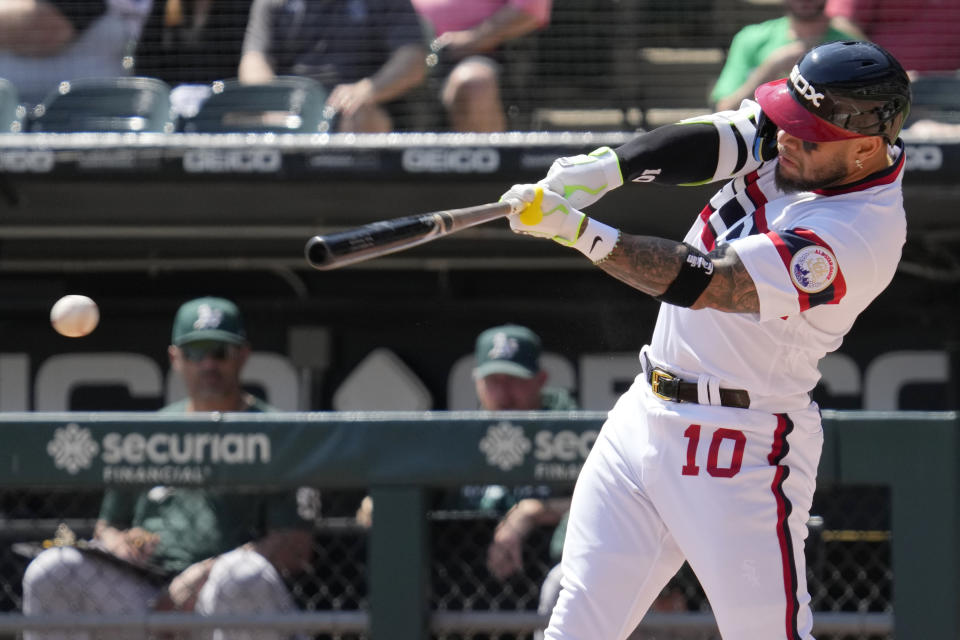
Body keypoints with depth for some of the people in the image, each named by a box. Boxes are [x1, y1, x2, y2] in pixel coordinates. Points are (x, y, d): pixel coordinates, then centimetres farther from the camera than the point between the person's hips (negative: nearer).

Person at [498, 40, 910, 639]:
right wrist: (605, 169, -29)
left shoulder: (862, 235, -25)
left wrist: (577, 229, -32)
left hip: (743, 451, -8)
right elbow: (707, 143, -11)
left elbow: (700, 282, -29)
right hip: (645, 412, 8)